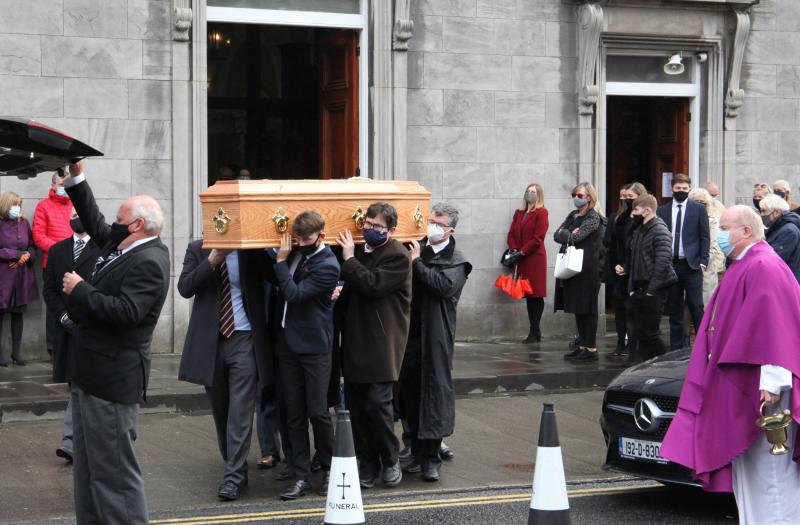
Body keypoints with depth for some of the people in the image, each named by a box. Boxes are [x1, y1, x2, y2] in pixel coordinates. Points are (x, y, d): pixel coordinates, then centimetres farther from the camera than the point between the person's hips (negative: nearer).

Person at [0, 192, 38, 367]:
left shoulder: (24, 223, 9)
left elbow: (32, 246, 13)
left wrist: (28, 255, -7)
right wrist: (16, 254, -15)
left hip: (22, 275, 5)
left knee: (18, 313, 9)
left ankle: (17, 352, 15)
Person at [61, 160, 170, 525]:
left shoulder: (148, 262, -18)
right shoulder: (121, 246, 11)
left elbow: (125, 311, -28)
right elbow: (94, 222, 26)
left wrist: (79, 290, -18)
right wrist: (76, 178, 20)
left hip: (112, 381, -10)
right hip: (91, 373, 10)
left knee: (114, 471, -7)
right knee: (87, 467, 16)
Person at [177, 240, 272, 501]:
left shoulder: (252, 252, -2)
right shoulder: (197, 250, 3)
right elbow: (184, 288, -8)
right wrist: (212, 261, -17)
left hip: (244, 340, -3)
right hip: (209, 340, 3)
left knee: (240, 410, -8)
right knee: (220, 409, 11)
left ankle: (233, 477, -8)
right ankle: (234, 465, 25)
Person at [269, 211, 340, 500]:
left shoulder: (327, 266, -14)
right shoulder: (296, 254, 7)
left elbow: (294, 294, -20)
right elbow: (275, 281, 23)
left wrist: (282, 261, -16)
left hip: (314, 346, -6)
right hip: (288, 343, 6)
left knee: (317, 411, -3)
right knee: (295, 414, 6)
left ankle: (330, 470, 16)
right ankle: (302, 477, 10)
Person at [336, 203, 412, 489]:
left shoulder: (397, 256, -8)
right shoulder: (358, 251, 14)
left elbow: (373, 285, -20)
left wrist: (349, 260, -11)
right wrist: (340, 290, 1)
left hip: (382, 344, -7)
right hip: (355, 341, 7)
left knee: (378, 403, -10)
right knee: (356, 407, 5)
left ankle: (390, 461, 8)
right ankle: (368, 464, 15)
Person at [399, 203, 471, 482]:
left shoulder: (455, 261, -3)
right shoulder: (415, 249, 10)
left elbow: (444, 285, -21)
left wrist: (416, 263, -15)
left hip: (435, 337, -5)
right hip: (409, 334, 5)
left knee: (434, 394, -3)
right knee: (409, 393, 10)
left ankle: (431, 458, 2)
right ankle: (419, 453, 21)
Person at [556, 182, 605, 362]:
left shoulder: (593, 218, -8)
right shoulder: (573, 216, 16)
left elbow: (575, 238, -18)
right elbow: (557, 235, 6)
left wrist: (565, 234, -1)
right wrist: (569, 234, -12)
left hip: (588, 269, -8)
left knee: (587, 309, -5)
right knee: (578, 309, 9)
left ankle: (591, 349, -1)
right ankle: (582, 346, 15)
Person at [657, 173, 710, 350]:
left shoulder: (699, 209, 4)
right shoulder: (662, 211, 10)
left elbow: (705, 238, 3)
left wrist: (702, 262, -5)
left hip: (692, 264, -3)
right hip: (670, 265, 3)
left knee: (696, 306, -6)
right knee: (674, 308, 6)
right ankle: (677, 347, 11)